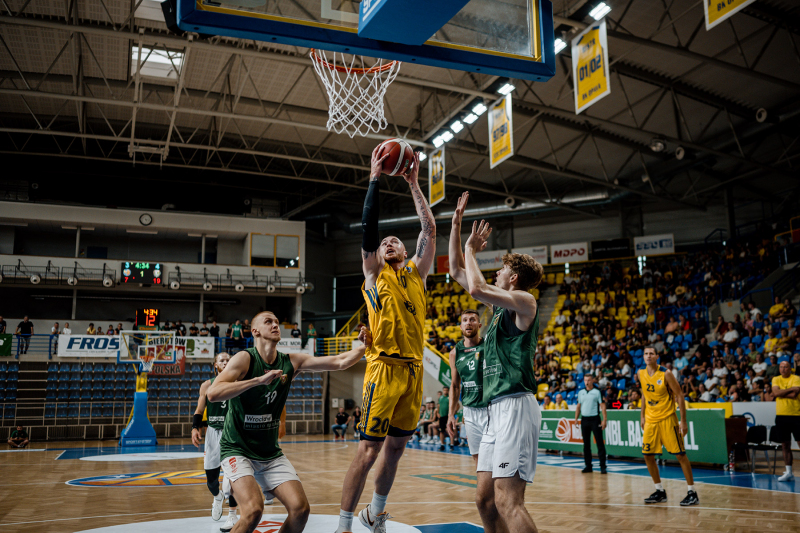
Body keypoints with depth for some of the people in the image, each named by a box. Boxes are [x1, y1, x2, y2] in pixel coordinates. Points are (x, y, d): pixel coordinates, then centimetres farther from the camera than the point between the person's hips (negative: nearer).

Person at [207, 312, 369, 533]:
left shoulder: (291, 362, 2)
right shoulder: (245, 359, -13)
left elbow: (340, 362, -2)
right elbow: (212, 393, -27)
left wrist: (364, 346, -19)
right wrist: (260, 380, -33)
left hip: (271, 454, 5)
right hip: (237, 450, -5)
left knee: (300, 508, -7)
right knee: (253, 510, -25)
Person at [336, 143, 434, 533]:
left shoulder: (416, 274, 17)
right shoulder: (375, 274, 7)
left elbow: (429, 229, 11)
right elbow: (368, 228, -4)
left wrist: (413, 184, 11)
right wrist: (375, 179, -4)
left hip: (413, 369, 5)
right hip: (385, 367, -5)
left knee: (396, 448, 13)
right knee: (369, 449, -6)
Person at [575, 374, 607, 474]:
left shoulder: (597, 392, -2)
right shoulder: (581, 393, 12)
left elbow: (602, 406, -6)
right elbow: (578, 406, 17)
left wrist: (604, 419, -13)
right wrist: (576, 419, 9)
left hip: (595, 419, -5)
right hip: (584, 420, 5)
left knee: (600, 443, -4)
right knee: (586, 443, 8)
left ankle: (603, 466, -1)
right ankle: (588, 466, 14)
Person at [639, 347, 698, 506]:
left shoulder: (666, 375, -13)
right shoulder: (641, 374, 4)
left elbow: (680, 396, -10)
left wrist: (683, 421, -14)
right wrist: (642, 417, 14)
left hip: (667, 419, -6)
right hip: (650, 421, 6)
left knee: (680, 454, -5)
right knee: (647, 455, 5)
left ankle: (692, 492, 3)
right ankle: (660, 492, 18)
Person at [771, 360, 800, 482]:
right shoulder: (776, 379, 10)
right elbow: (776, 392, -8)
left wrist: (780, 393, -6)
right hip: (781, 416, 4)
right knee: (785, 445, 7)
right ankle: (789, 472, 14)